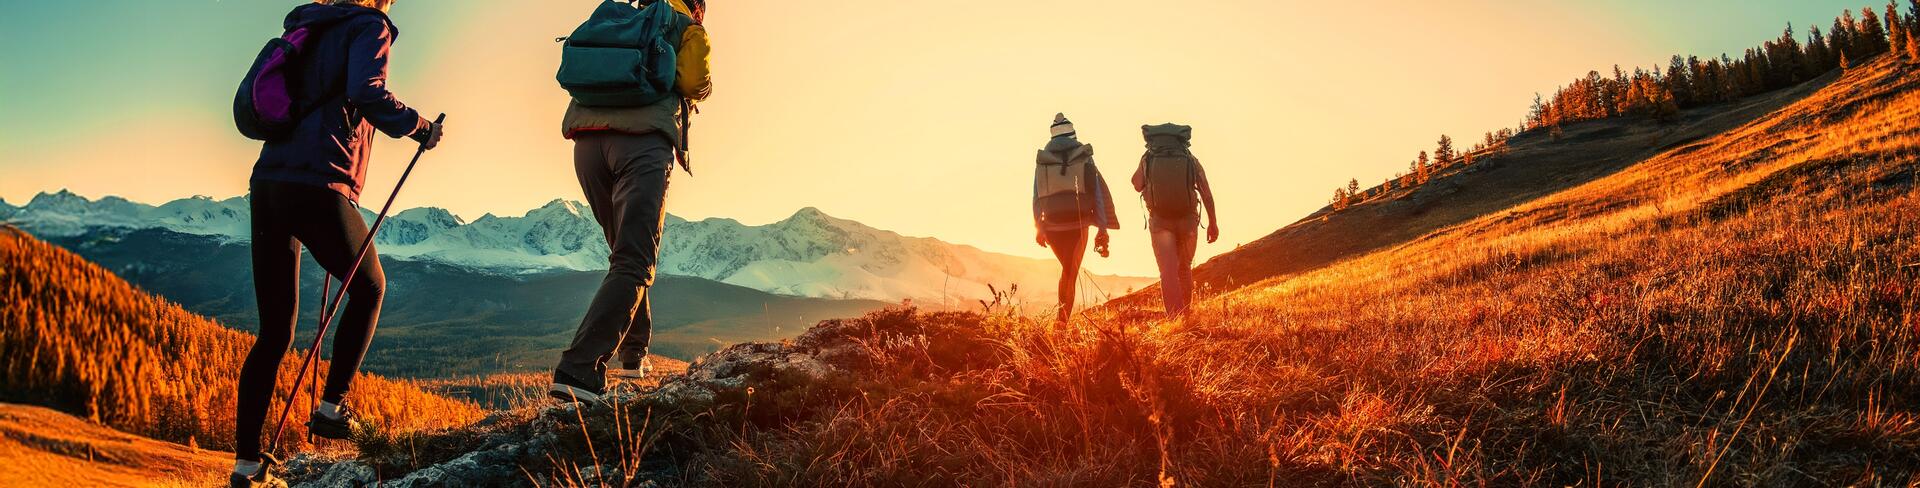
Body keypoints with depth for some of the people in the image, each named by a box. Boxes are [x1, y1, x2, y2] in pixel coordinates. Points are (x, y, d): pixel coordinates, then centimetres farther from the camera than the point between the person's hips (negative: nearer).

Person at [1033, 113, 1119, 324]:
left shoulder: (1042, 161, 5)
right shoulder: (1084, 158, 1)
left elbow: (1037, 196, 6)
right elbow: (1098, 192, -2)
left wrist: (1038, 227, 13)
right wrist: (1103, 228, 0)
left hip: (1052, 223, 2)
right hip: (1078, 223, -2)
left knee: (1067, 269, 20)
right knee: (1071, 273, 4)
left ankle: (1063, 314, 13)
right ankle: (1063, 316, -8)